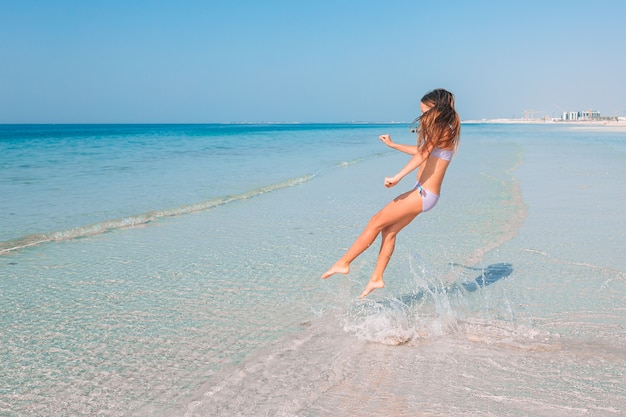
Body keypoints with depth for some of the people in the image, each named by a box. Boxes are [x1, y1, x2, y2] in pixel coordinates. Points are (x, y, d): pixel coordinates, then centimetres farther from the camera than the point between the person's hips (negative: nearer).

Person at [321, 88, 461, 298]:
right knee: (389, 231, 12)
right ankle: (376, 278, 17)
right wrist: (393, 145, 38)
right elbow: (421, 151, 33)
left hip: (424, 194, -10)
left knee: (376, 223, -5)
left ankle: (343, 263, 2)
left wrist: (398, 177, -39)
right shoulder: (440, 132, 16)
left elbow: (422, 155, -30)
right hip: (422, 193, 10)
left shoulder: (443, 131, -14)